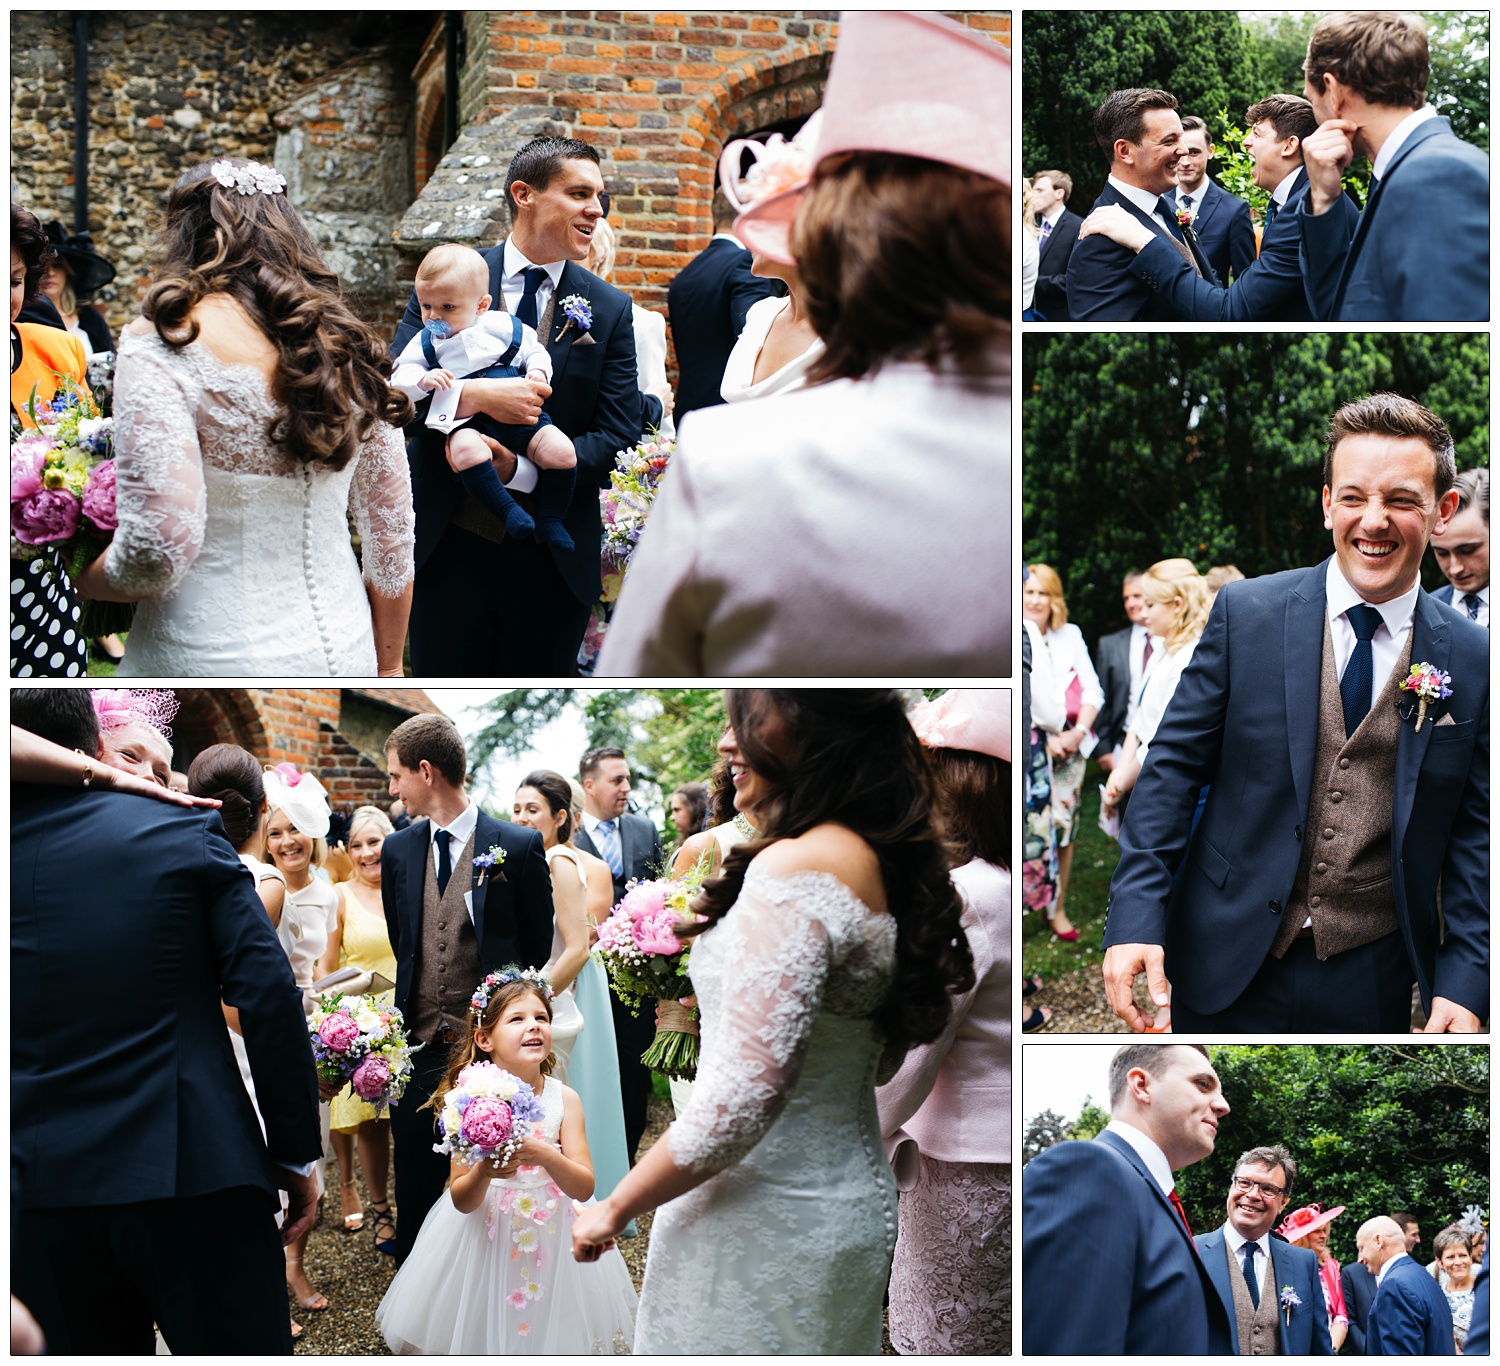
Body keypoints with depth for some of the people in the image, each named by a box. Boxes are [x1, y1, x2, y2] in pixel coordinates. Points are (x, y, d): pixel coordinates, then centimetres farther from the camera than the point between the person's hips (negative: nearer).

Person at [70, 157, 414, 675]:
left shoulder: (163, 342, -11)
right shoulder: (347, 347, 6)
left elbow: (158, 548, -19)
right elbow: (393, 540, 12)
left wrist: (77, 579, 1)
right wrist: (385, 667, 23)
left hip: (214, 656, -6)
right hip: (343, 650, 6)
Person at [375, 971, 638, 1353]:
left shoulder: (563, 1098, -9)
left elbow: (584, 1188, -13)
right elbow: (462, 1201, -11)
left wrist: (546, 1156, -31)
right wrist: (484, 1173, -32)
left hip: (552, 1233, 1)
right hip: (486, 1233, -1)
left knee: (553, 1331, 10)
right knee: (483, 1332, 9)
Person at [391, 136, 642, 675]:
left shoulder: (609, 309, 2)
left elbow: (620, 437, -4)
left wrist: (520, 469, -17)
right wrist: (475, 396, -25)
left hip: (553, 562, 1)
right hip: (450, 545, -1)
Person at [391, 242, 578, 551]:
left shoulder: (504, 327, 10)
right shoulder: (425, 343, 11)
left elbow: (535, 351, 21)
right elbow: (401, 378, 7)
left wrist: (538, 371, -1)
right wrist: (423, 380, -14)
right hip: (467, 422, -2)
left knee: (561, 451, -19)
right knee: (465, 451, -37)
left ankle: (550, 519, -1)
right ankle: (506, 509, -25)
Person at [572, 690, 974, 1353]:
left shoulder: (796, 870, -22)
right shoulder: (878, 864, 6)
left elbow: (739, 1100, -27)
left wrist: (613, 1209, -13)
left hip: (767, 1222, -9)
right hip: (854, 1199, 9)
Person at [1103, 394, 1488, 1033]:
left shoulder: (1473, 661, 0)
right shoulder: (1245, 613, -3)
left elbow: (1475, 835, 3)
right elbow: (1173, 766, -2)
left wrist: (1463, 983, -6)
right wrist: (1135, 919, -11)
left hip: (1370, 982, 1)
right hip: (1225, 968, -1)